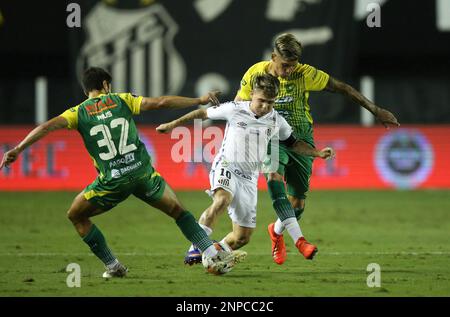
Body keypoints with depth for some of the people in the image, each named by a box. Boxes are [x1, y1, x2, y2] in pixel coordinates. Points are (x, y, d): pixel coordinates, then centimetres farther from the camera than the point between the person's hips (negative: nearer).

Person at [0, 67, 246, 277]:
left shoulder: (79, 113, 7)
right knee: (177, 210, 19)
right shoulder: (121, 100, 9)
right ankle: (217, 256, 11)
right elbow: (160, 102, 3)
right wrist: (199, 101, 9)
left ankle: (113, 266, 16)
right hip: (143, 172, 2)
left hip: (112, 181, -2)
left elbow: (48, 127, -7)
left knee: (76, 215, 20)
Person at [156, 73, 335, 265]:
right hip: (226, 168, -4)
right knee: (222, 199, -38)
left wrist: (318, 153, 3)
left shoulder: (276, 121, 3)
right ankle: (196, 248, -34)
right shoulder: (234, 110, -7)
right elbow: (203, 113, 5)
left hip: (249, 179, 4)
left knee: (243, 237, 2)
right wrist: (173, 125, 9)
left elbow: (294, 144, 17)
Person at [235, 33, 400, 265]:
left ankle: (277, 231, 37)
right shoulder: (255, 74, -11)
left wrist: (376, 111, -6)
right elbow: (237, 105, 5)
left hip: (301, 139, 1)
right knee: (274, 176, -32)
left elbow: (342, 88, -8)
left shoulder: (304, 74, -15)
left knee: (297, 203, 2)